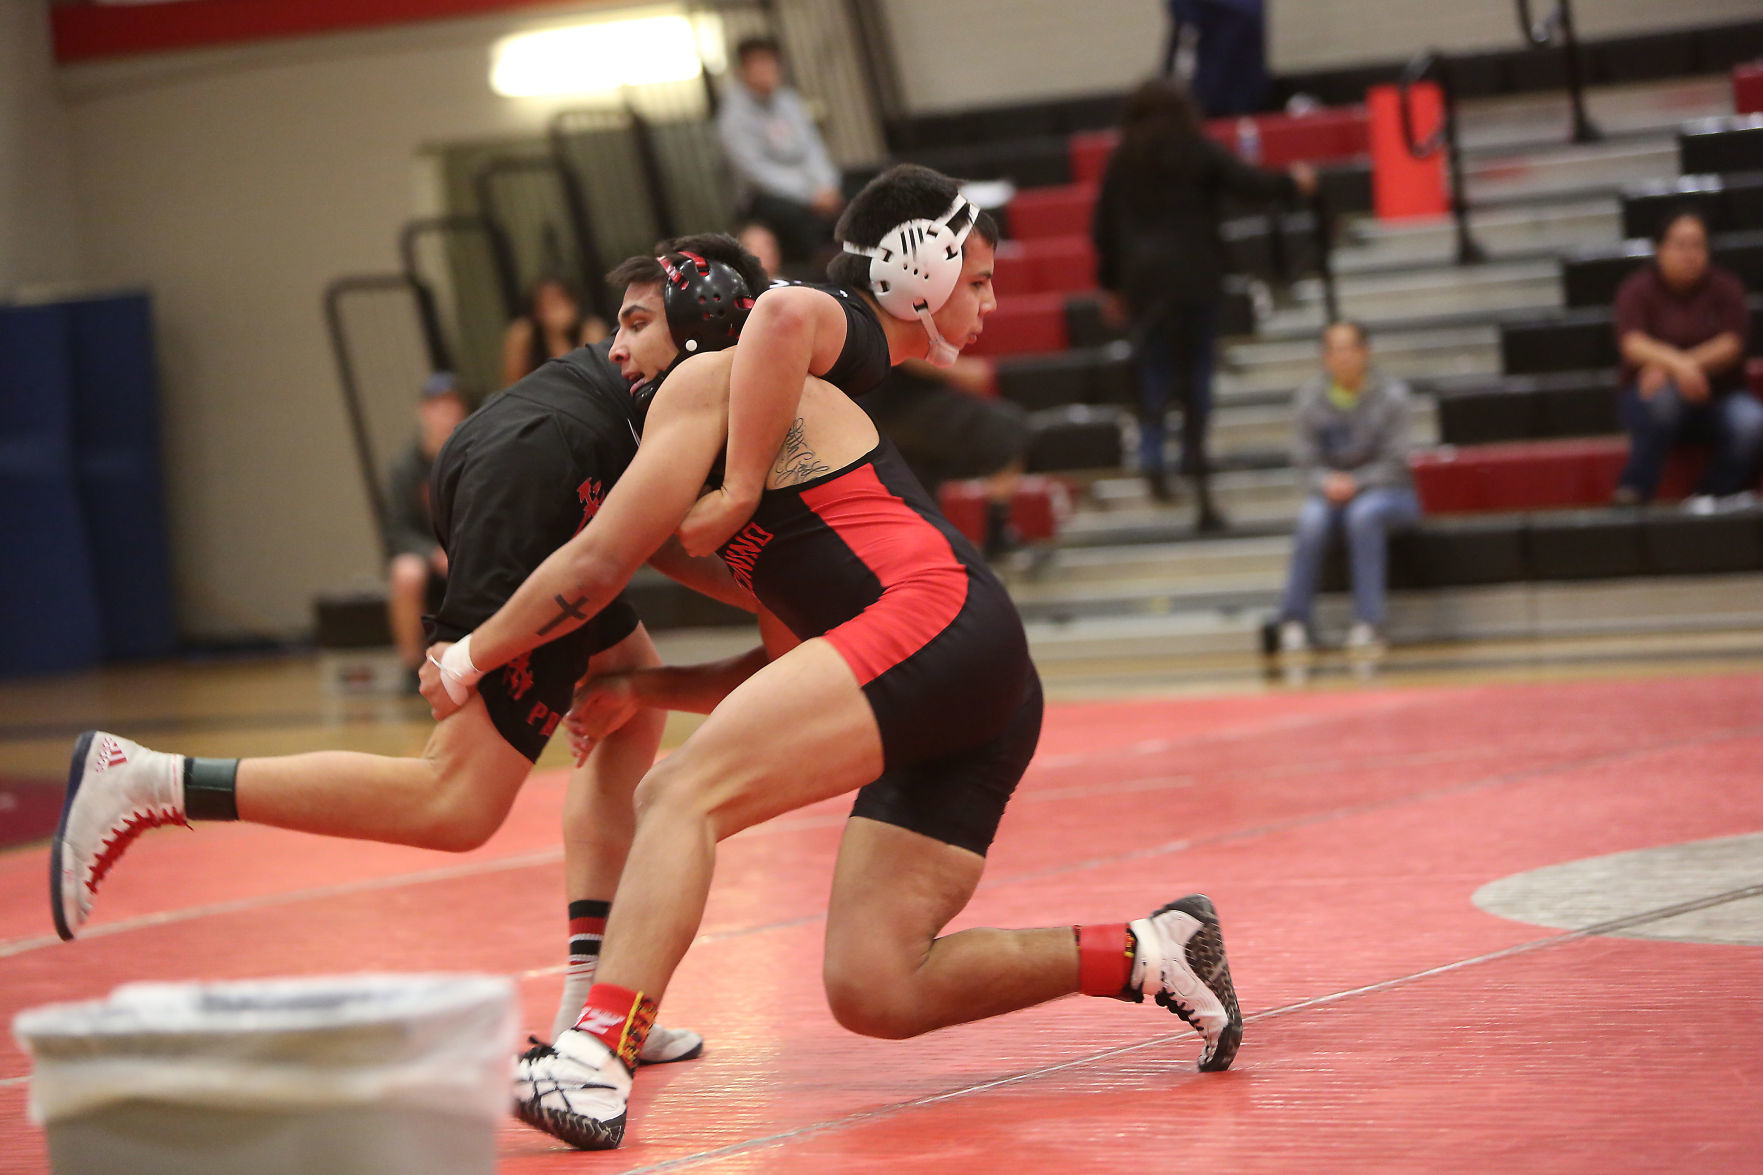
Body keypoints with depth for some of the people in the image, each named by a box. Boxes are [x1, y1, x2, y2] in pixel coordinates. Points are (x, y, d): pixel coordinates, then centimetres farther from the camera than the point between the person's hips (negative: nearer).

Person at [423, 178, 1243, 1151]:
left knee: (684, 794, -20)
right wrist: (646, 690, 21)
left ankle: (594, 1062, -38)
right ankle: (1146, 953, 7)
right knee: (873, 992, 1)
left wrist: (466, 661, 12)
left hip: (936, 621, -9)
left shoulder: (711, 379, 7)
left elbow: (595, 567, 1)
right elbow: (792, 668, 30)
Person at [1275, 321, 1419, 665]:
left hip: (1387, 493, -2)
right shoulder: (1309, 400, 1)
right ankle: (1294, 621, -29)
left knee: (1364, 514, -36)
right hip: (1330, 494, 2)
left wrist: (1355, 483, -22)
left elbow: (1393, 464, -7)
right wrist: (1327, 483, -21)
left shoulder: (1391, 396, -5)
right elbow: (1305, 464, 1)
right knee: (1312, 519, -32)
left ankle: (1368, 622, -37)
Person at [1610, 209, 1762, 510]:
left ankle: (1711, 496, -11)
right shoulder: (1637, 290, -2)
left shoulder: (1725, 287, 2)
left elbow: (1731, 345, -11)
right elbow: (1633, 344, -18)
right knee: (1664, 396, -38)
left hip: (1719, 397, 2)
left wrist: (1667, 366, -25)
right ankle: (1634, 491, -28)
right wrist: (1678, 364, -40)